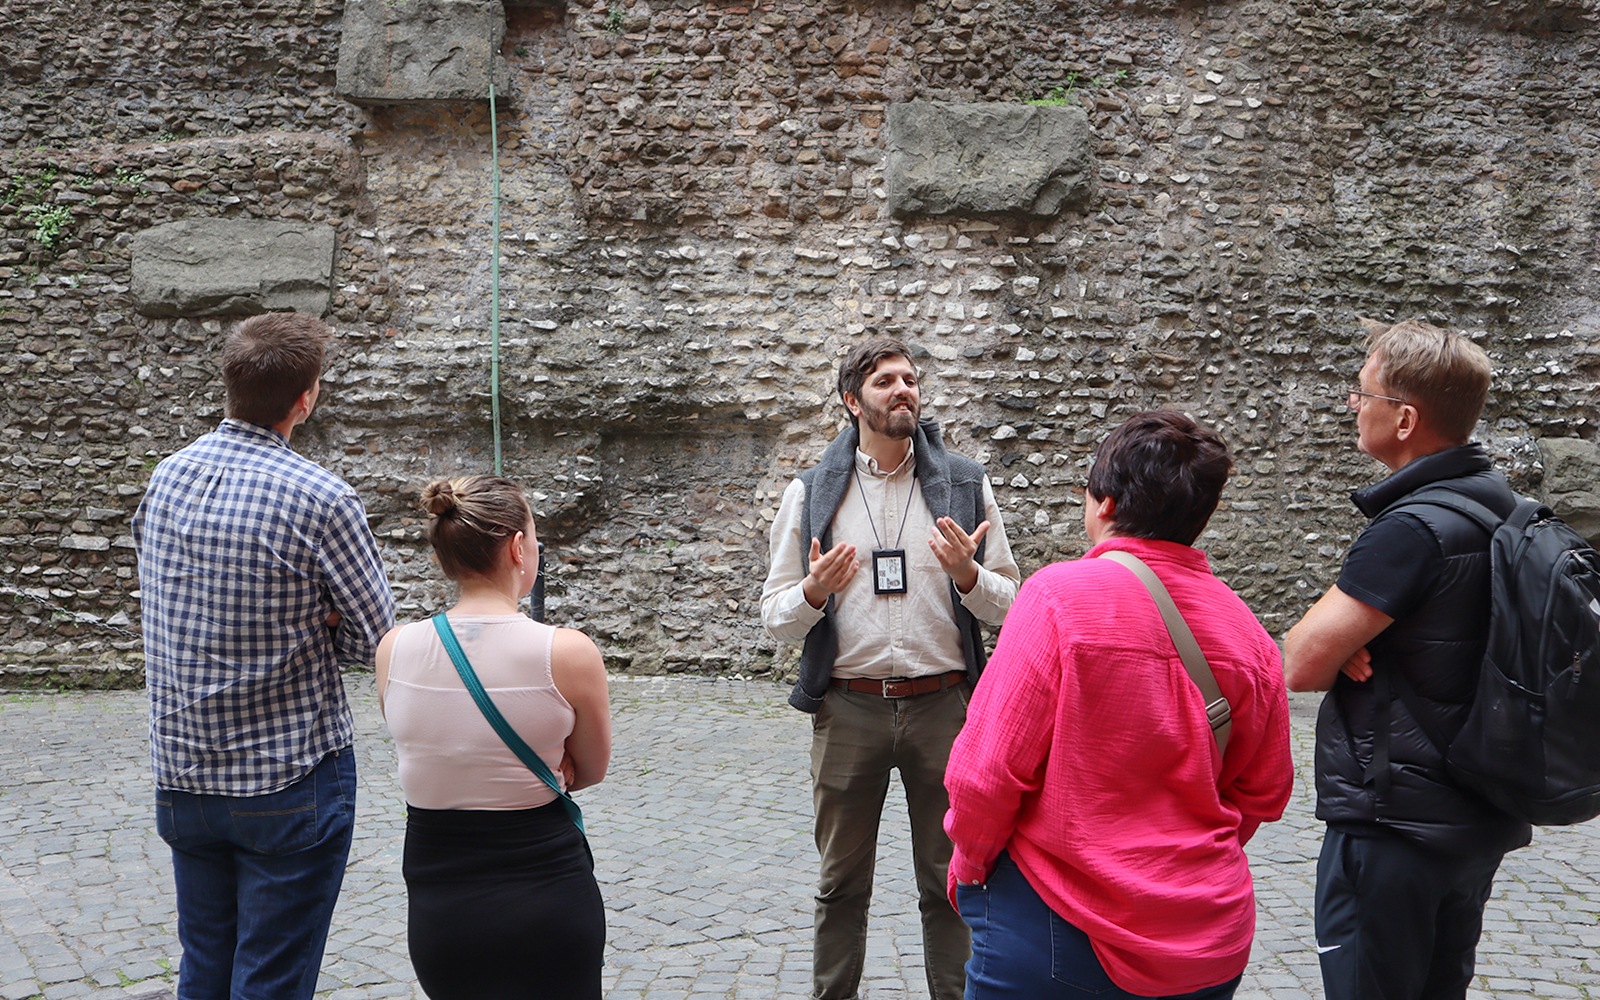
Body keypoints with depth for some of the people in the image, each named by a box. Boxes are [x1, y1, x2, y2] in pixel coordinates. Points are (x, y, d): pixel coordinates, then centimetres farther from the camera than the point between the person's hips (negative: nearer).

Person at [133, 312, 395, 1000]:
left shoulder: (164, 477, 0)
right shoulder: (319, 498, -19)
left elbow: (161, 600, 12)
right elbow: (375, 635, -11)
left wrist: (282, 626, 1)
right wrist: (306, 635, 1)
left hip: (181, 772, 6)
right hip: (289, 779, -6)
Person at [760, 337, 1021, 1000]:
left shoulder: (964, 484, 4)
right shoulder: (811, 492, 3)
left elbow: (1007, 605, 5)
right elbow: (775, 616, 3)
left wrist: (967, 574, -16)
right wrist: (814, 592, -17)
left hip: (943, 705, 0)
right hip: (847, 708, 0)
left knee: (950, 881, 12)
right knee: (842, 884, 13)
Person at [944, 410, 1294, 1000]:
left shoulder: (1059, 595, -17)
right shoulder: (1245, 628, -2)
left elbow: (986, 769, -17)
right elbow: (1264, 791, 9)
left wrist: (970, 864, 0)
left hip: (1061, 937, -5)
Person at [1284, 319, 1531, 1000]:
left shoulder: (1412, 529, -24)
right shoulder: (1502, 505, 6)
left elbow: (1301, 665, -23)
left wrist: (1339, 647, -2)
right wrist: (1349, 641, -6)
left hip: (1396, 826, -9)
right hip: (1481, 819, 9)